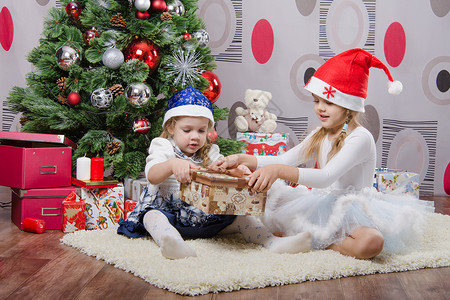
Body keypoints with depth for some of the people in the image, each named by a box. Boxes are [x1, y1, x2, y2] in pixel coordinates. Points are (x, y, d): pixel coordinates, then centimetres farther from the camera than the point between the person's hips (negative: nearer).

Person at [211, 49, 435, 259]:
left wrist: (279, 171, -40)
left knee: (371, 242, -38)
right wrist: (241, 159, -7)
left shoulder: (360, 138, -17)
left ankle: (317, 242, -14)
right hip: (321, 207, 6)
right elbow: (284, 160, 6)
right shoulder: (319, 136, 9)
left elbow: (326, 177, -29)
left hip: (354, 212, -5)